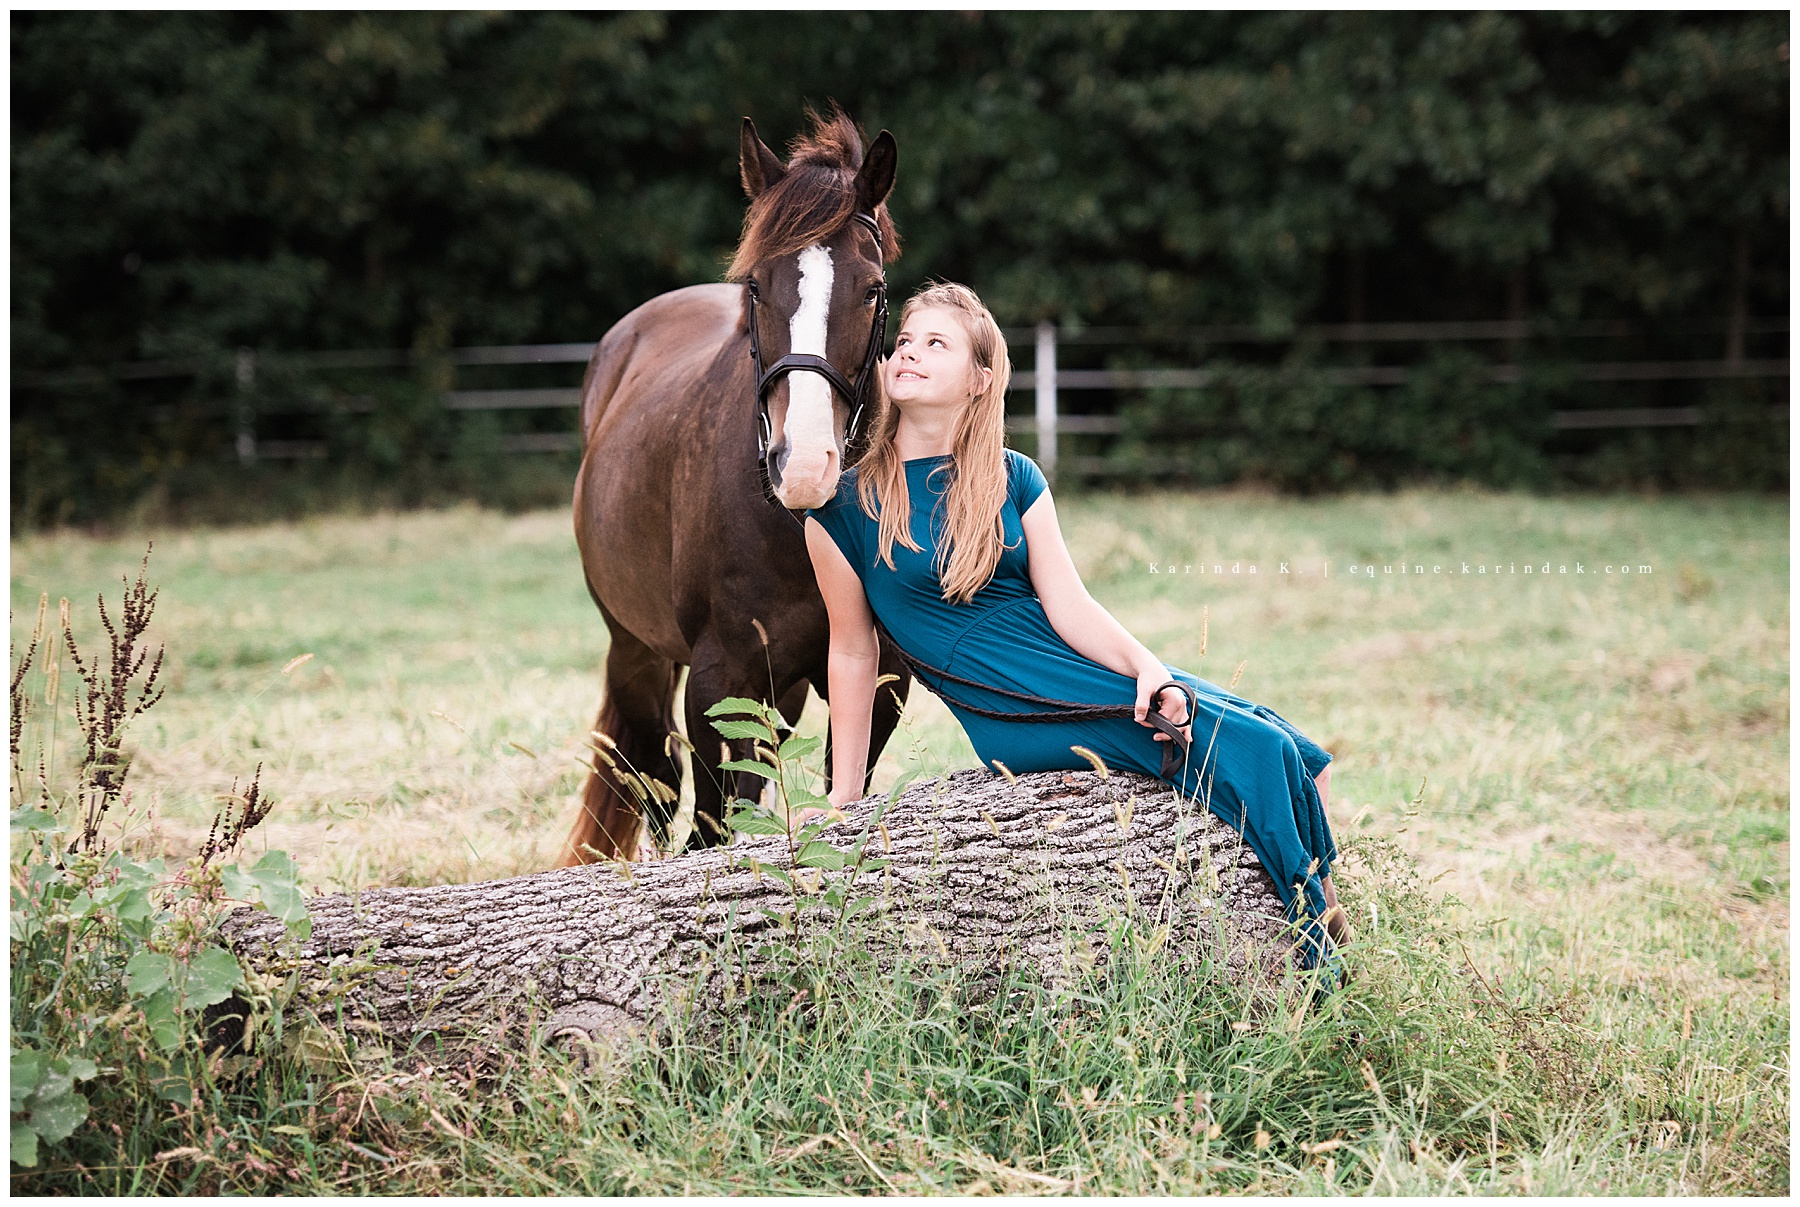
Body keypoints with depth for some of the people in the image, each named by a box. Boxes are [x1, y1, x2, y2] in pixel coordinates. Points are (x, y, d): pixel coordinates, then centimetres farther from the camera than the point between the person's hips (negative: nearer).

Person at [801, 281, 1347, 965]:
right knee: (1249, 752, -19)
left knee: (1300, 760, -9)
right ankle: (1319, 966, -7)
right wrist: (844, 797, 5)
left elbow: (1067, 602, 2)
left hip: (1088, 659, 5)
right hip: (1017, 714, -5)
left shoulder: (1013, 479, 10)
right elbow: (853, 652, 3)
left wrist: (1147, 667, -16)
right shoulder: (844, 504, -2)